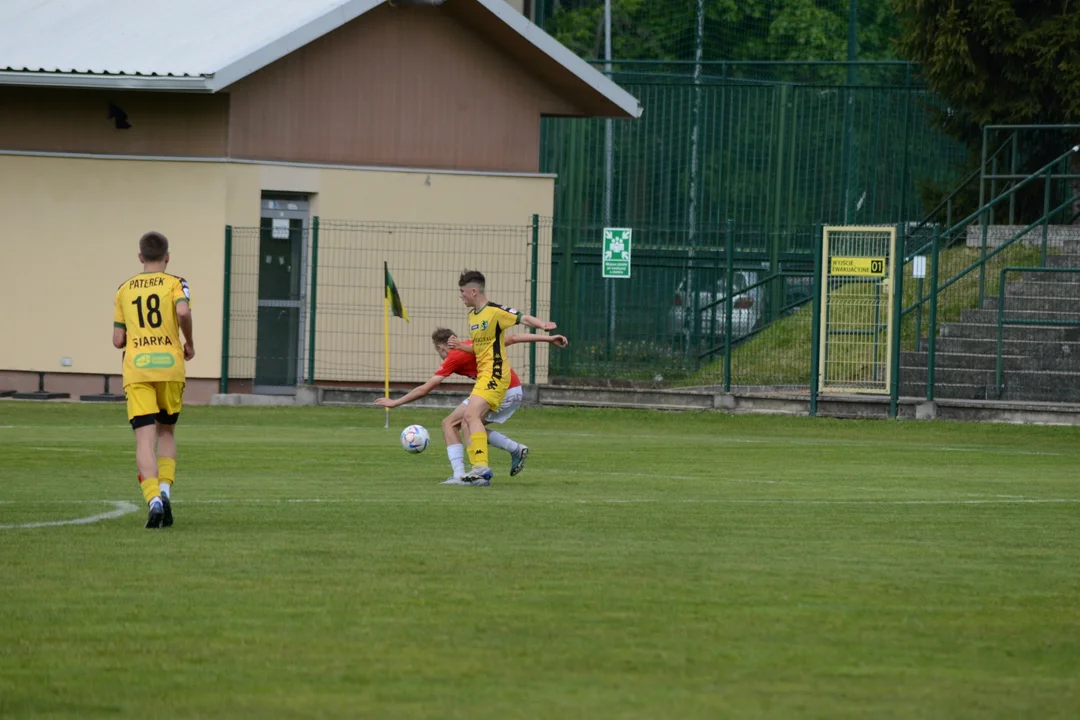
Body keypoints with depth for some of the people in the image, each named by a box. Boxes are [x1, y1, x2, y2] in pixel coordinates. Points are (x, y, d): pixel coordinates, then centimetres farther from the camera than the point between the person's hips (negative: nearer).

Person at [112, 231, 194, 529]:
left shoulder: (124, 290, 13)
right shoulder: (175, 283, 5)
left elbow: (118, 340, 12)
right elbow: (183, 311, -17)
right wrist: (189, 343, -1)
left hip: (136, 369, 0)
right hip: (170, 366, 0)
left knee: (144, 439, -6)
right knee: (166, 432, 18)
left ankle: (153, 499, -23)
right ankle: (164, 490, 1)